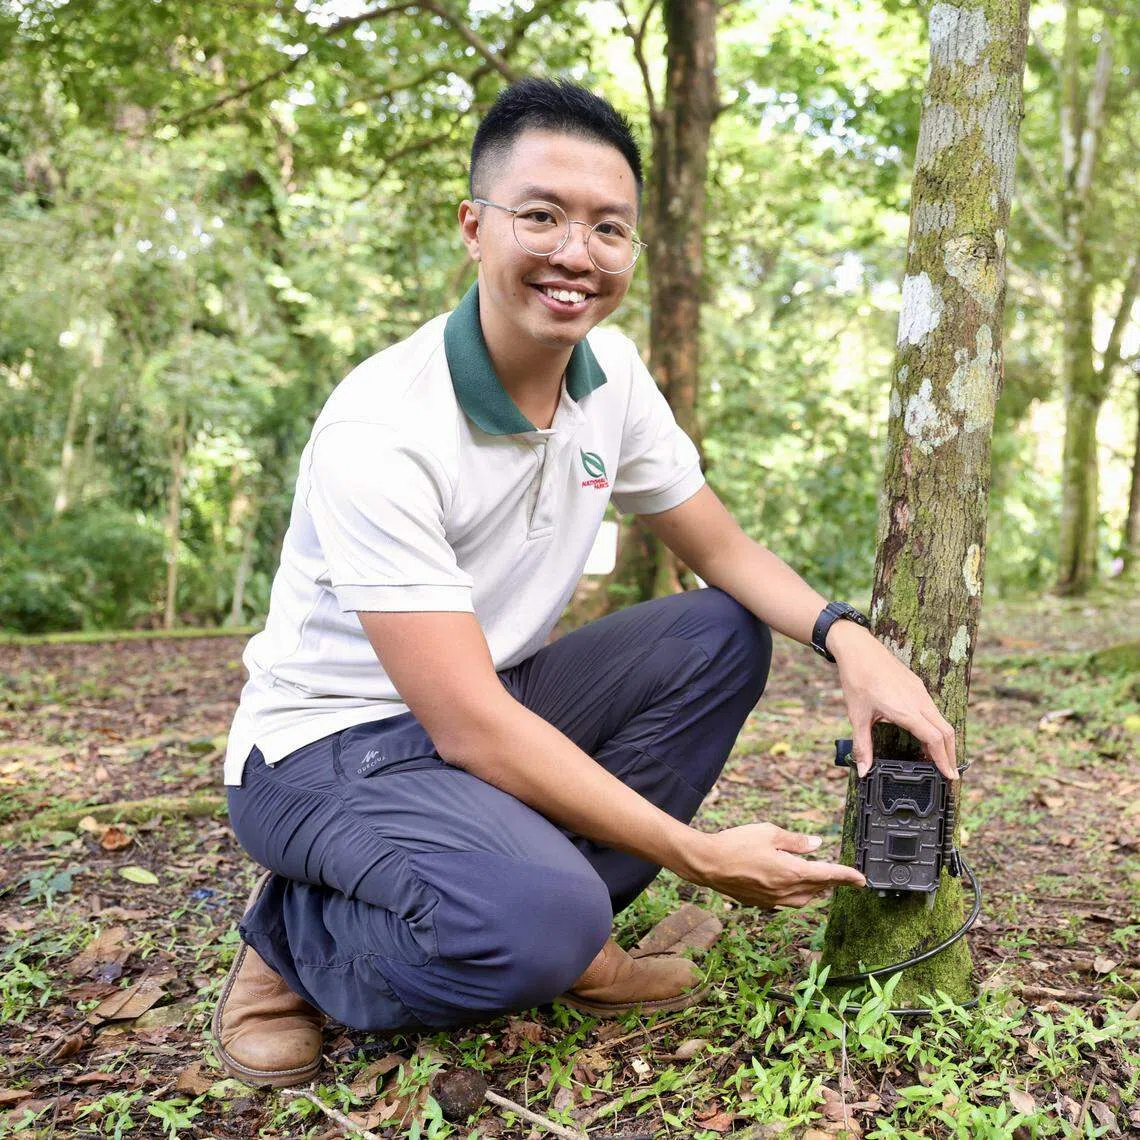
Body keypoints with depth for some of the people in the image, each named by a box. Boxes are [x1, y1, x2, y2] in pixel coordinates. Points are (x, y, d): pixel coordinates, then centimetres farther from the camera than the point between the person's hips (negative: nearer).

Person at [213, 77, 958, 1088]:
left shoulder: (610, 372, -4)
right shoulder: (381, 431, -27)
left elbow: (724, 550, 5)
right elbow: (469, 728, -29)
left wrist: (848, 637, -16)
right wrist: (702, 858, -24)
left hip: (496, 708, 8)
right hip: (333, 746, -7)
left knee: (724, 633, -5)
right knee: (539, 915, -34)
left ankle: (563, 934, -4)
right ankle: (298, 939, -3)